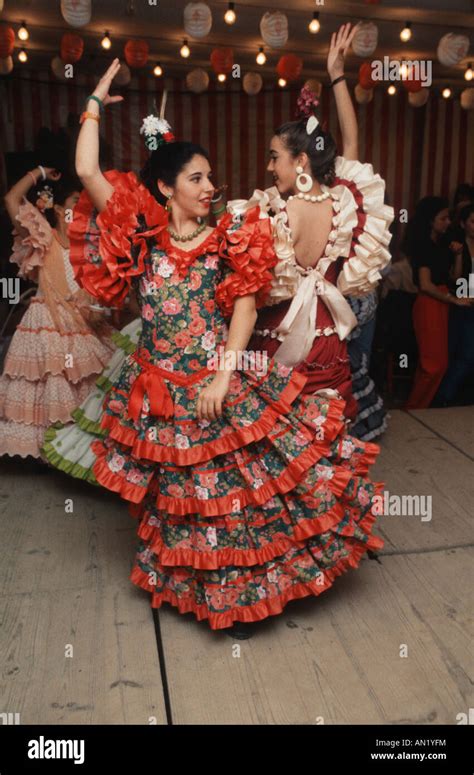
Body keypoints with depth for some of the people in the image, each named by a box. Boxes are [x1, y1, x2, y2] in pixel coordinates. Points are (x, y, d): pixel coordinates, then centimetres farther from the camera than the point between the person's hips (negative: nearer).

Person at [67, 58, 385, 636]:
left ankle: (243, 587, 29)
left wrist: (224, 375, -18)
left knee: (236, 488, 5)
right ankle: (192, 577, 40)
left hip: (222, 384, -1)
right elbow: (87, 172, -2)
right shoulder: (141, 235, 1)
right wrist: (96, 104, 7)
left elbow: (246, 305, -8)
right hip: (158, 393, 1)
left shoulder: (229, 239, 1)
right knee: (178, 492, 16)